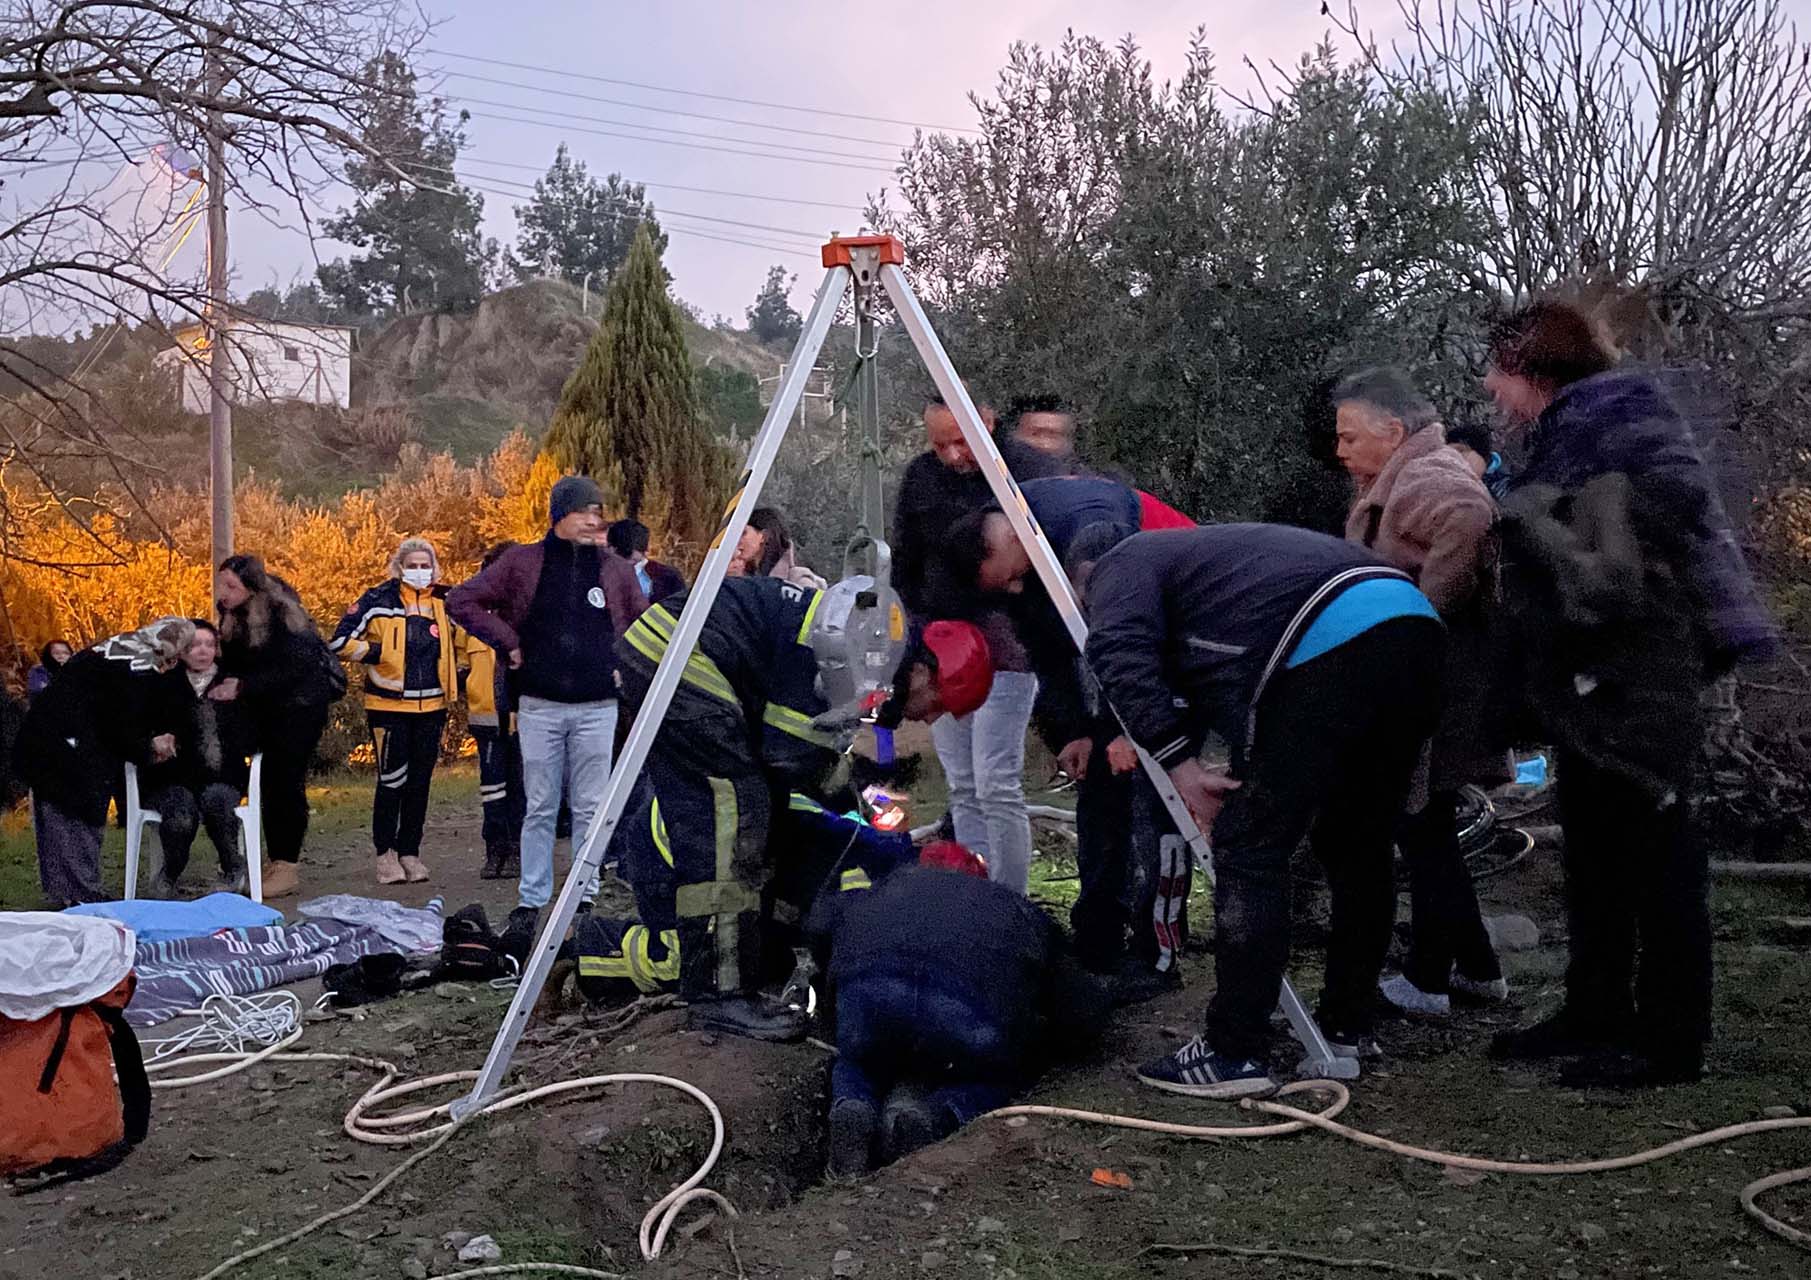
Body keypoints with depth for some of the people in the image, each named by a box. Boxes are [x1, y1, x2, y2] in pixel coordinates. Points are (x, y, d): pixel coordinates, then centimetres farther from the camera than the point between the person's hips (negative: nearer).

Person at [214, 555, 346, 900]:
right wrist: (224, 686, -11)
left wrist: (242, 687, -26)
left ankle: (288, 868, -6)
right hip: (266, 708, 7)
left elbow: (290, 670, -24)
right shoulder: (232, 618, 2)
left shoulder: (281, 613, -21)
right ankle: (275, 863, 11)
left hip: (301, 705, -7)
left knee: (286, 782, -9)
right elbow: (233, 663, 8)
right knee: (271, 783, 6)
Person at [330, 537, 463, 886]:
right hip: (390, 705, -4)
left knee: (420, 782, 9)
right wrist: (378, 654, -11)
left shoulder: (445, 602, 6)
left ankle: (410, 852, 19)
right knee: (392, 780, -3)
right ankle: (385, 853, 11)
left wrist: (451, 674, 10)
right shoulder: (380, 600, -5)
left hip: (431, 706, 4)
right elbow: (341, 641, -6)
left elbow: (460, 640, 23)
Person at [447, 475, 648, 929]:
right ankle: (531, 900, 15)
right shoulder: (522, 562, 2)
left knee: (590, 808, 6)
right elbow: (461, 601, 4)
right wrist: (508, 642, -2)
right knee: (540, 808, 5)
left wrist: (622, 662, 6)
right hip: (540, 707, -1)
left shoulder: (616, 569, 7)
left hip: (597, 707, 1)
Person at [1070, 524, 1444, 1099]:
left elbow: (1120, 658, -10)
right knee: (1359, 848, 20)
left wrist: (1180, 767, -9)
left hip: (1327, 641, -10)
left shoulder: (1120, 567, 12)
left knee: (1248, 851, -3)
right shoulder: (1187, 550, 39)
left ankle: (1234, 1055, -1)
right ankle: (1348, 1027, 32)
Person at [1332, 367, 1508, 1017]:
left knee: (1423, 828, -1)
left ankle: (1425, 981, 10)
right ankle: (1477, 969, 26)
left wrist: (1419, 614, -31)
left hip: (1438, 686, -10)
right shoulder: (1396, 482, 19)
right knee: (1427, 828, 16)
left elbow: (1467, 519, -35)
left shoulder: (1424, 478, -15)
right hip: (1422, 681, 10)